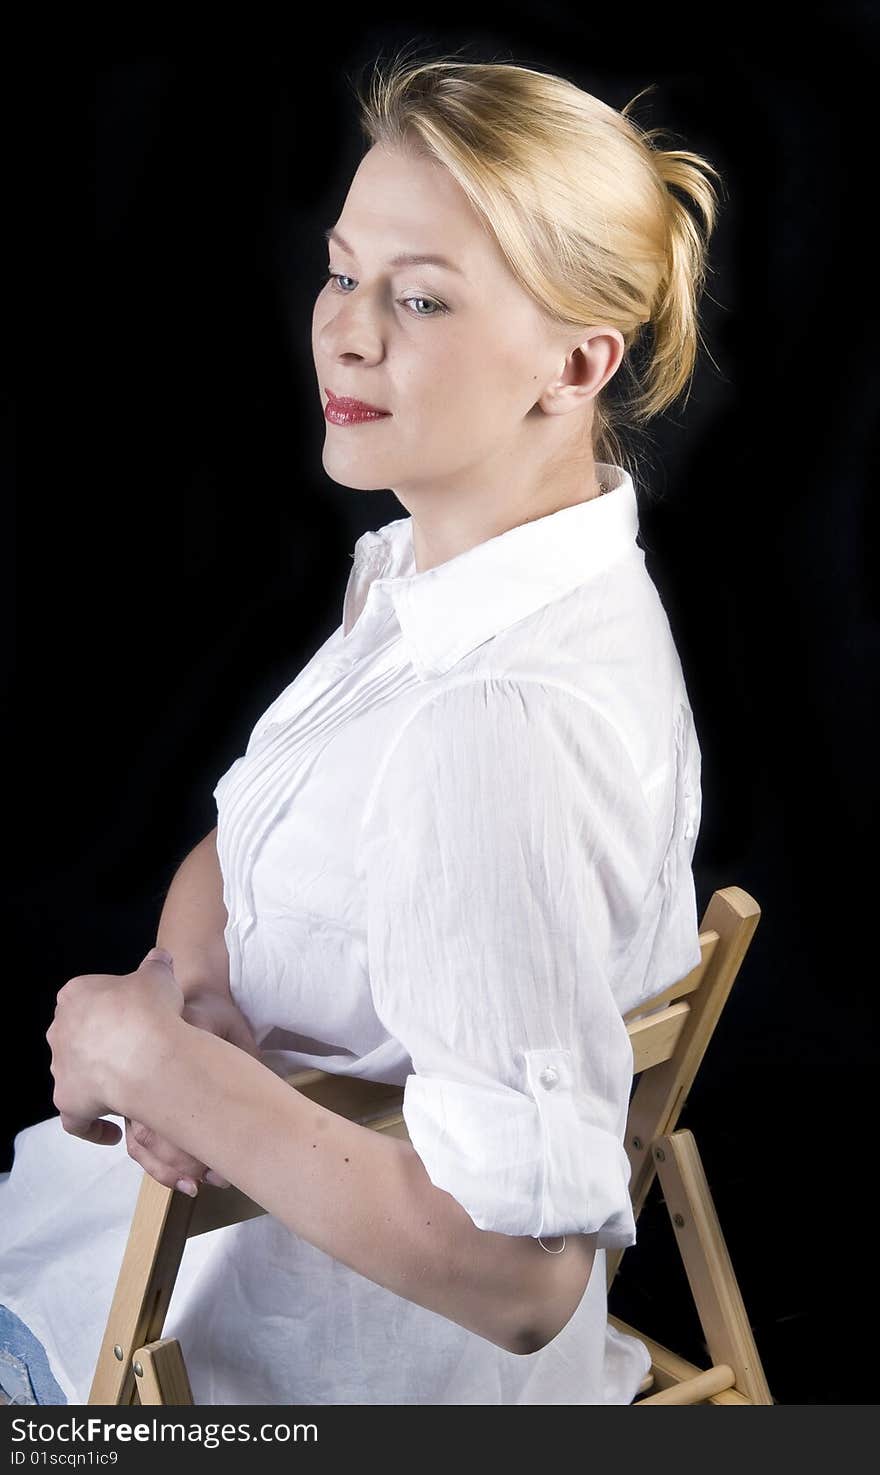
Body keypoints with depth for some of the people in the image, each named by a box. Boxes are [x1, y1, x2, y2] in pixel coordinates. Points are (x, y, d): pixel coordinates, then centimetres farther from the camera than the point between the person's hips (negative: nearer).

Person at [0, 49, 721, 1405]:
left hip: (353, 1346, -8)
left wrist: (163, 1061, -27)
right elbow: (238, 845, 7)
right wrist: (186, 980, -16)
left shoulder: (507, 729, -35)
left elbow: (518, 1272, -35)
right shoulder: (427, 566, -4)